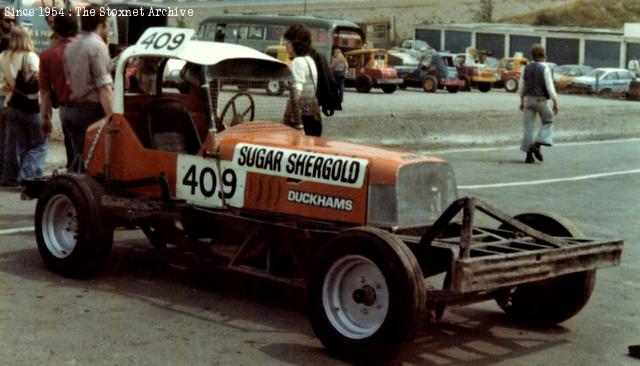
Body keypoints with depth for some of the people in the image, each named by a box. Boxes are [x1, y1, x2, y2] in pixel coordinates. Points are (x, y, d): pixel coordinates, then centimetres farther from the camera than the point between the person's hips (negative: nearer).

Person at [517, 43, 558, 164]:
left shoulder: (526, 68, 2)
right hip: (541, 100, -4)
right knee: (548, 122, 16)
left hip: (528, 99, 4)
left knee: (528, 127, 5)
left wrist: (522, 101, 18)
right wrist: (556, 103, -8)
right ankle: (537, 144, -4)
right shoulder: (545, 69, -12)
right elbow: (550, 88, -14)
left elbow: (521, 87, 8)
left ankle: (529, 155, 3)